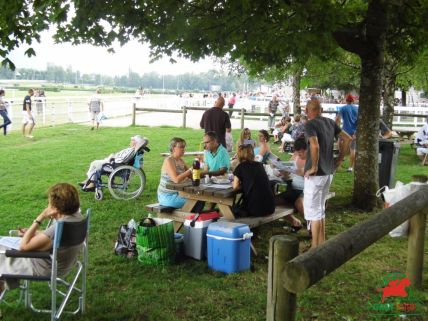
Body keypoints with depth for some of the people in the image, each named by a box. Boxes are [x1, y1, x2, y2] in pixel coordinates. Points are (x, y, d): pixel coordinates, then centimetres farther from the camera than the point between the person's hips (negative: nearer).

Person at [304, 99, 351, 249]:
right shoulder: (330, 122, 7)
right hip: (328, 172, 8)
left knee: (313, 211, 2)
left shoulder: (310, 125, -15)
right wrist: (339, 159, 14)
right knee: (320, 209, 20)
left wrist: (314, 167, -20)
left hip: (315, 174, -8)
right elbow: (347, 139, 11)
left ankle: (315, 247, 9)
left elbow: (315, 146, -31)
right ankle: (322, 243, 27)